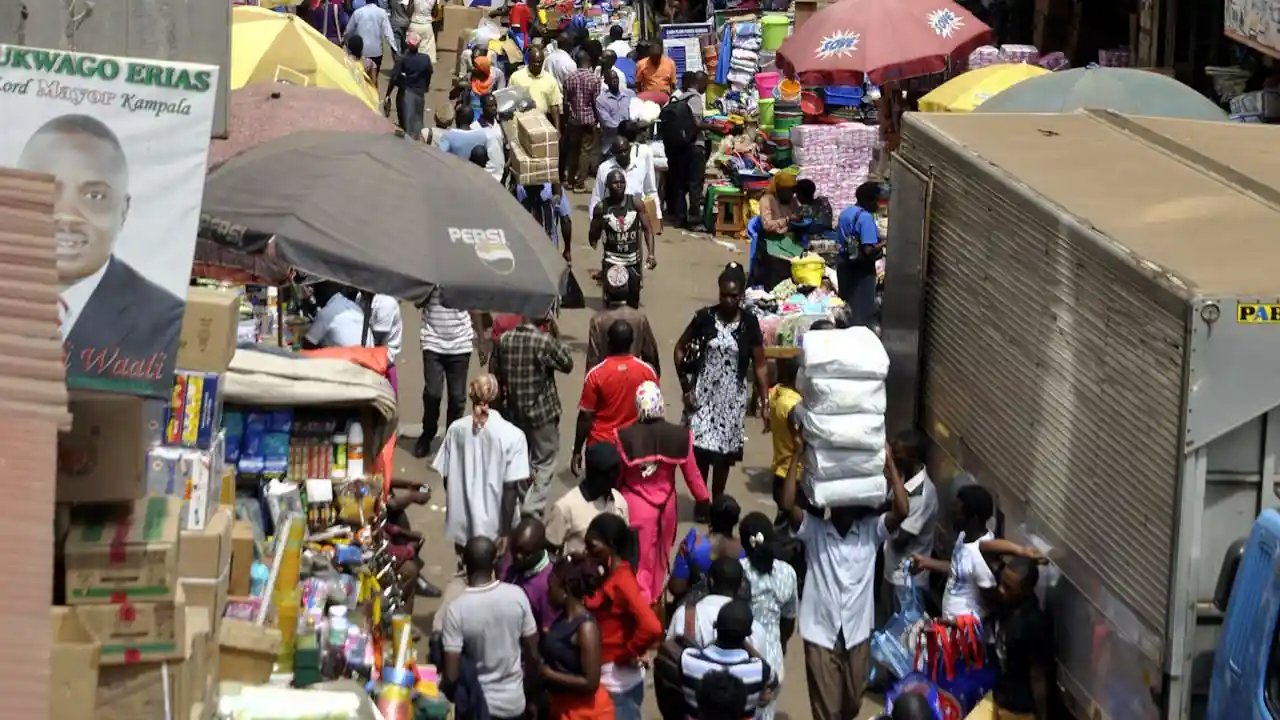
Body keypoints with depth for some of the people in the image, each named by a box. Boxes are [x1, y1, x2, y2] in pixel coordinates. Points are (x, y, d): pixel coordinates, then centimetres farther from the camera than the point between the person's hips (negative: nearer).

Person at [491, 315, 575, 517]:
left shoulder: (504, 340, -4)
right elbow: (567, 364, -4)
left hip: (513, 412, 5)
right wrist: (557, 337, 1)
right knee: (543, 462, 5)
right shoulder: (545, 341, -18)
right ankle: (532, 509, -8)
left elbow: (494, 373, 5)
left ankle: (519, 507, 30)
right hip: (542, 412, -5)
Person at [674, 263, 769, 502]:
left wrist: (765, 402, -3)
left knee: (724, 451, 8)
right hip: (703, 392, -1)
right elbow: (680, 349, 3)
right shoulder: (705, 317, -7)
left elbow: (759, 365, -1)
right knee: (701, 447, -7)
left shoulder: (749, 322, -5)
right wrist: (686, 386, -3)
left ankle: (717, 501, 26)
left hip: (732, 397, 1)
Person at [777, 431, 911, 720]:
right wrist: (797, 456, -24)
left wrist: (889, 463, -19)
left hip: (857, 631, 3)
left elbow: (902, 511, -18)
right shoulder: (813, 530, -7)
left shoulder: (871, 530, -3)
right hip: (821, 631, -2)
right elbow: (787, 504, -22)